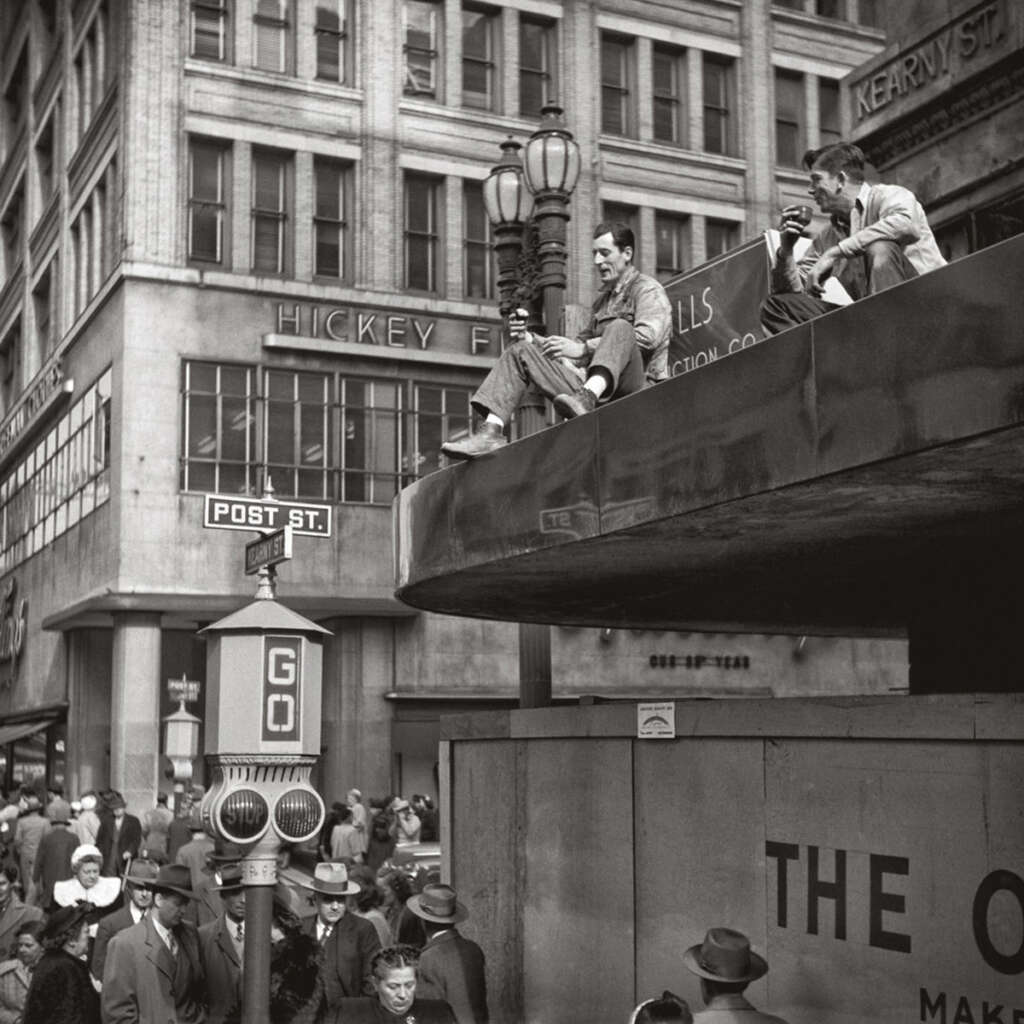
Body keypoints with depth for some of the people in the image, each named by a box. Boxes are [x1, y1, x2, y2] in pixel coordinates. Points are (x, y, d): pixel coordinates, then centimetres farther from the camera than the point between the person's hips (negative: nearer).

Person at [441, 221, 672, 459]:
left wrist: (583, 348, -23)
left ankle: (588, 398, -55)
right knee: (520, 350, -1)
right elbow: (579, 355, 24)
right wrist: (531, 339, 8)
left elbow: (649, 337, -18)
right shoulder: (603, 298, 27)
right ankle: (491, 432, -19)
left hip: (636, 387, -7)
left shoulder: (647, 289, 3)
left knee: (620, 327, -32)